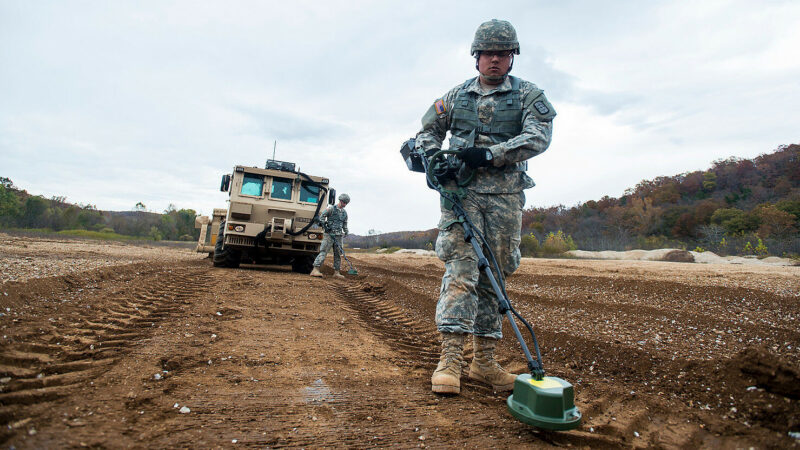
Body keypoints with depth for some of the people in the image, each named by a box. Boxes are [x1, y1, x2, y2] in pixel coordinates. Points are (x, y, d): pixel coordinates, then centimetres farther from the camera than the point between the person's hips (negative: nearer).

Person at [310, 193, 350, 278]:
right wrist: (324, 225, -15)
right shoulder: (331, 208, -3)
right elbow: (322, 216, -6)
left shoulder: (344, 212, 16)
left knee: (338, 253, 7)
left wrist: (346, 232, 18)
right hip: (329, 234, -6)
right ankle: (315, 270, -18)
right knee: (323, 251, -13)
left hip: (338, 235, 6)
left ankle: (336, 272, 13)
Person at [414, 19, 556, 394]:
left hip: (505, 194, 1)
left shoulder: (528, 95, 9)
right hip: (462, 189, 0)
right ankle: (450, 358, -13)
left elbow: (539, 137, -7)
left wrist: (489, 154, -19)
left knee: (493, 273, 4)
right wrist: (432, 157, -1)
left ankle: (484, 361, 13)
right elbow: (427, 130, 22)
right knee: (460, 267, -14)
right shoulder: (456, 95, 14)